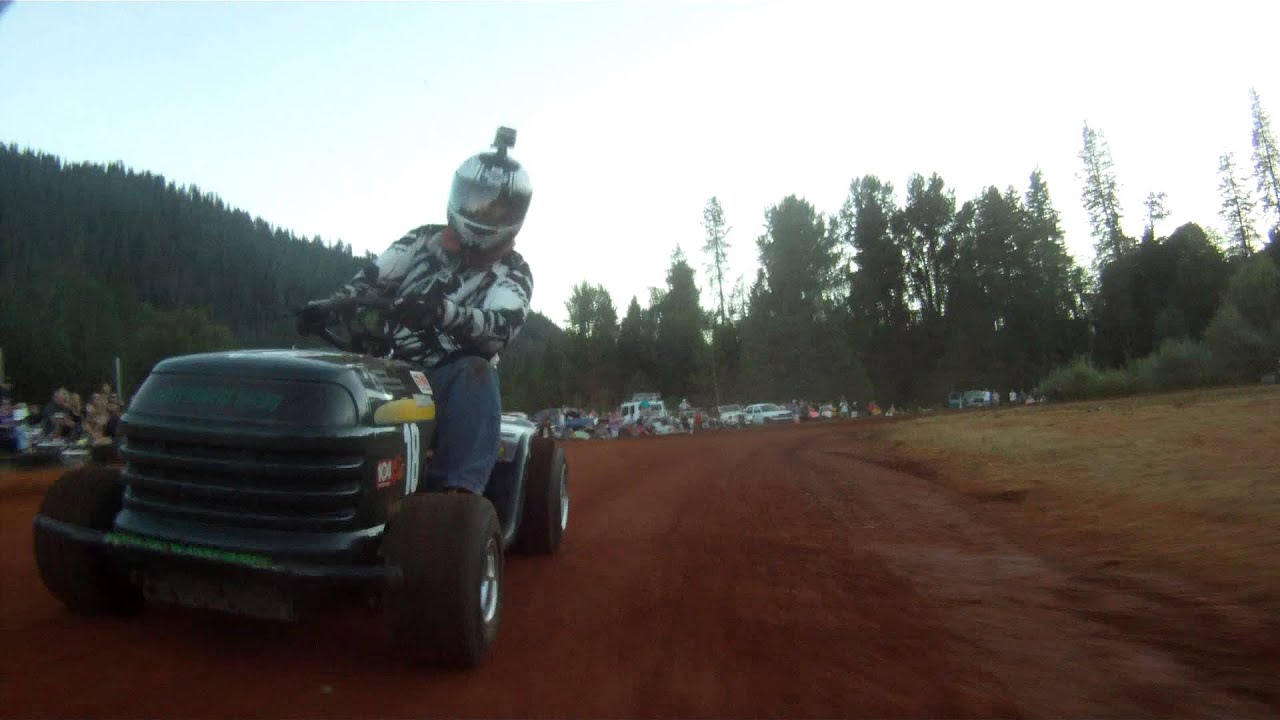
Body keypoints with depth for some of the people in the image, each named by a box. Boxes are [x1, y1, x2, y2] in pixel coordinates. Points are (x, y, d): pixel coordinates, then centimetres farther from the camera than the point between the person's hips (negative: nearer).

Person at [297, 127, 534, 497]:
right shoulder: (424, 240, 14)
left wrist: (442, 312, -38)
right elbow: (371, 281, 11)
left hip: (454, 376, -3)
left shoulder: (513, 272, 2)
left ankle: (459, 491, -47)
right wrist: (327, 306, -12)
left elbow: (500, 329, -17)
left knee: (477, 376, -37)